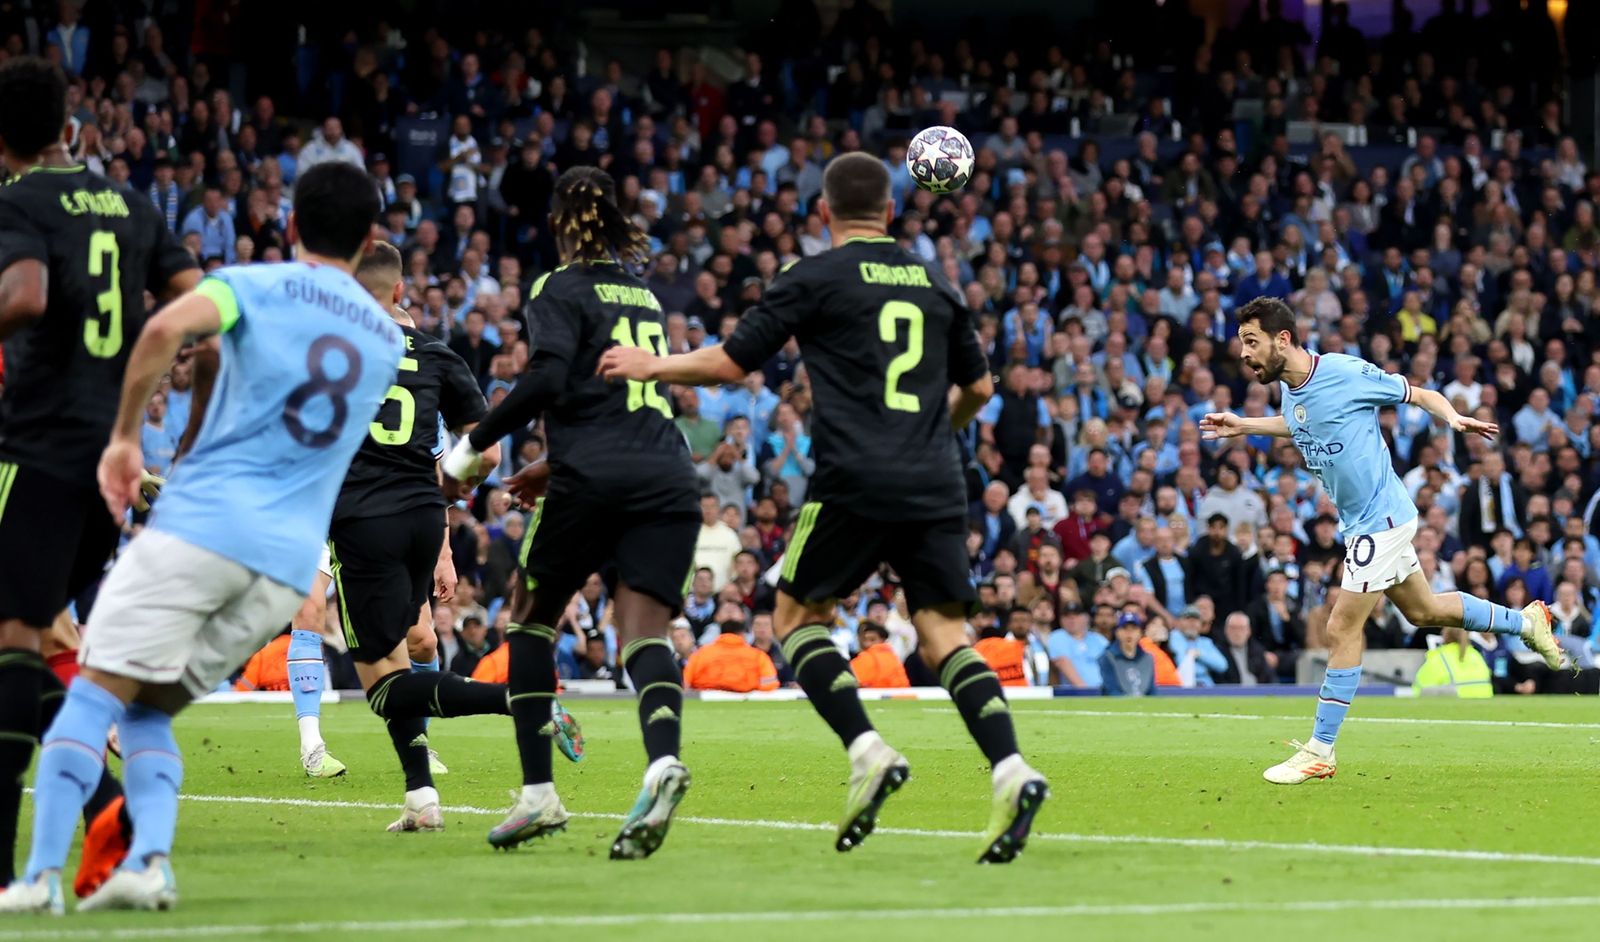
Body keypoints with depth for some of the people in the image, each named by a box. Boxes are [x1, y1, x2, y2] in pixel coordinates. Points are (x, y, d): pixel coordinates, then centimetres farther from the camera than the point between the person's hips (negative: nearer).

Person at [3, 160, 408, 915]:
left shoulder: (256, 285, 3)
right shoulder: (386, 338, 19)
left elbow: (167, 328, -18)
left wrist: (124, 437, -10)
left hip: (203, 522, -5)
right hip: (291, 561, 5)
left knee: (95, 694, -2)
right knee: (149, 710, 14)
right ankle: (150, 860, -8)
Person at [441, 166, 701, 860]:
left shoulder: (560, 290, 2)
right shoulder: (645, 295, 23)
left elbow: (548, 378, -14)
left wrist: (473, 445, -6)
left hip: (594, 481, -5)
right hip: (669, 478, 5)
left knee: (531, 615, 14)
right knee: (645, 632, -5)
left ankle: (538, 793, 9)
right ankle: (663, 758, -36)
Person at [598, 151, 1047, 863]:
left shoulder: (815, 278, 1)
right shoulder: (932, 282, 16)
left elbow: (730, 363, 0)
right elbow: (978, 386, 25)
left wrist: (649, 367, 16)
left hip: (855, 483, -4)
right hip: (935, 486, 5)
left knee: (796, 614, 10)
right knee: (943, 634, 3)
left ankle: (867, 752, -8)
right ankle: (1010, 771, -17)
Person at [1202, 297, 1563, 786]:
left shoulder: (1347, 373, -21)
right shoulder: (1290, 388, 2)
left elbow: (1419, 393, -10)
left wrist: (1454, 418, -28)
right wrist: (1244, 426, 17)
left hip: (1380, 518, -9)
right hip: (1361, 521, 9)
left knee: (1342, 630, -8)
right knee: (1422, 610, 21)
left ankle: (1319, 751, -3)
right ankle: (1526, 621, 40)